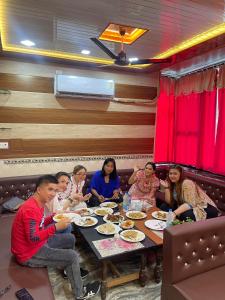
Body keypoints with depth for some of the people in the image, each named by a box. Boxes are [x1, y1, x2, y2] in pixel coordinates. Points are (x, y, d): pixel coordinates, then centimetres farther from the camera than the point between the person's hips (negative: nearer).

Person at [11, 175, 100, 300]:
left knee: (70, 238, 14)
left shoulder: (38, 203, 2)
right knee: (72, 256, -9)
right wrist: (56, 227, -35)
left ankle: (70, 269, 34)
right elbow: (33, 238, -32)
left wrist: (53, 217, -3)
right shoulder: (31, 209, -30)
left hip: (38, 243, 10)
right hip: (29, 253, -10)